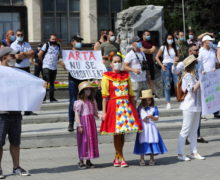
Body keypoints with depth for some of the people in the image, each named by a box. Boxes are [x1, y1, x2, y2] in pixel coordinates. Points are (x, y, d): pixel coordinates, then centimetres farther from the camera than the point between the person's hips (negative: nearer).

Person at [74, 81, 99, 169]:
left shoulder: (92, 101, 13)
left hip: (91, 122, 7)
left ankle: (88, 161, 17)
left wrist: (99, 116, 1)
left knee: (92, 140, 8)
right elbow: (77, 114, -12)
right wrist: (79, 125, -17)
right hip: (84, 123, -7)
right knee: (83, 141, -4)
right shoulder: (79, 102, -9)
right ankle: (81, 162, 5)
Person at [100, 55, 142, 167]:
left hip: (126, 106, 4)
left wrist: (133, 108, 9)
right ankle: (121, 159, 3)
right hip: (114, 106, -4)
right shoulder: (107, 77, 1)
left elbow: (131, 94, 15)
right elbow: (105, 96, -4)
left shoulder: (126, 76, 13)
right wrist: (104, 111, -9)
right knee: (117, 133, -4)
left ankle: (117, 158, 16)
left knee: (122, 133, 5)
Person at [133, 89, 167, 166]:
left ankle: (152, 158, 9)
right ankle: (142, 159, 6)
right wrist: (142, 120, -10)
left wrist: (151, 117, -20)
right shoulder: (140, 108, 6)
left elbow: (156, 118, -2)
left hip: (151, 128, 0)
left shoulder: (154, 108, 3)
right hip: (143, 128, 0)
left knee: (152, 142, -2)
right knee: (143, 143, -2)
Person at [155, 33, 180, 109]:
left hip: (174, 66, 2)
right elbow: (157, 57, 6)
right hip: (166, 66, -2)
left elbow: (178, 56, 19)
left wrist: (177, 58, -4)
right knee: (167, 85, -1)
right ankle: (168, 103, 3)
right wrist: (161, 65, -3)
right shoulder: (163, 48, 6)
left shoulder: (175, 48, 12)